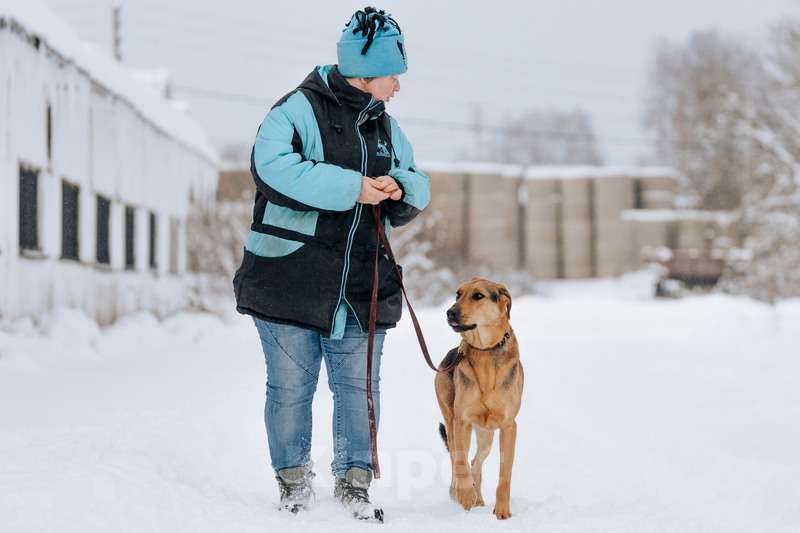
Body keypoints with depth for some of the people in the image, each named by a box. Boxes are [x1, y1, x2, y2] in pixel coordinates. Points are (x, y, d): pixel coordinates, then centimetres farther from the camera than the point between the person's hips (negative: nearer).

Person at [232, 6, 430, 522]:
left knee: (359, 388, 7)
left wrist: (400, 188, -7)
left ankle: (354, 479, 19)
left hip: (362, 289, 5)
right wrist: (352, 188, -23)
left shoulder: (386, 126, 14)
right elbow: (274, 168, -23)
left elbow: (418, 186, 19)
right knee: (291, 387, 3)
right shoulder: (299, 110, -8)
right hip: (290, 282, -5)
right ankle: (293, 476, 18)